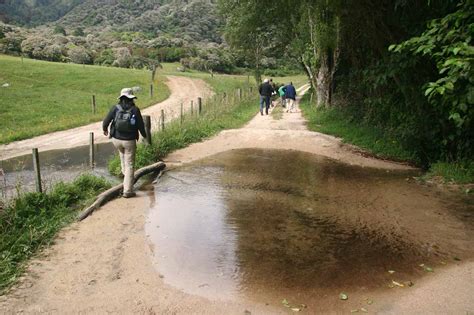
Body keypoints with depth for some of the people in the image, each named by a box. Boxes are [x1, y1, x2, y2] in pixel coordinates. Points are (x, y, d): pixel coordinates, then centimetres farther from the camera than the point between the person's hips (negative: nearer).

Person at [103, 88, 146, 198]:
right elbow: (141, 126, -5)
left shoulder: (115, 108, -5)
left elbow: (106, 121, -3)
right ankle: (127, 191, 3)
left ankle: (125, 172, 39)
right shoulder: (135, 110, -8)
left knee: (123, 152, 38)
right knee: (129, 165, 6)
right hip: (130, 141, -2)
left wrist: (105, 129, 20)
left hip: (116, 140, 2)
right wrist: (144, 135, 16)